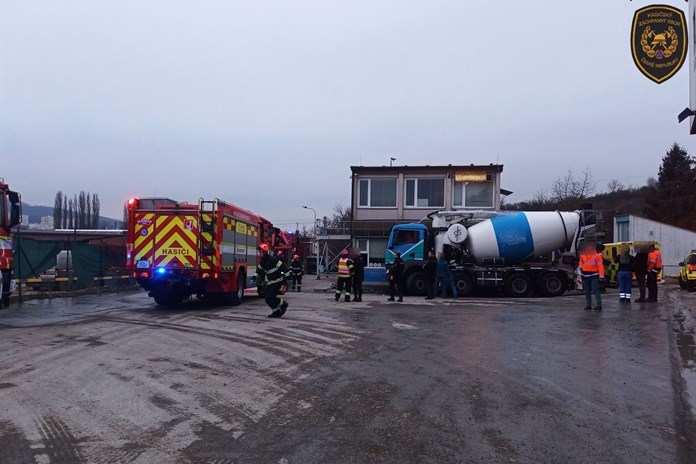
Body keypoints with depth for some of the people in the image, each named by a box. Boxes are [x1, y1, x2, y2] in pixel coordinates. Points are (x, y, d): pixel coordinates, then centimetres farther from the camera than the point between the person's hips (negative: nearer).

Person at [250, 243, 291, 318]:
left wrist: (287, 278, -21)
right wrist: (253, 279, 9)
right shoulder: (262, 261, 6)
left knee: (270, 298, -15)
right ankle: (276, 312, 16)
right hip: (270, 282, 9)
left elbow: (283, 267, -22)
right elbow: (259, 270, 20)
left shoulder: (273, 259, -21)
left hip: (277, 282, -9)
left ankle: (283, 304, 7)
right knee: (267, 297, 4)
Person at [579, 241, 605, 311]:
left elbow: (600, 266, -16)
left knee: (595, 290, -12)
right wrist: (581, 267, 16)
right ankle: (588, 304, 21)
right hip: (585, 276, 7)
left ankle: (599, 305, -9)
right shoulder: (583, 254, 4)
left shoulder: (597, 255, -14)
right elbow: (581, 260, 28)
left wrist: (601, 276, -19)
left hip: (594, 276, -6)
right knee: (587, 291, 12)